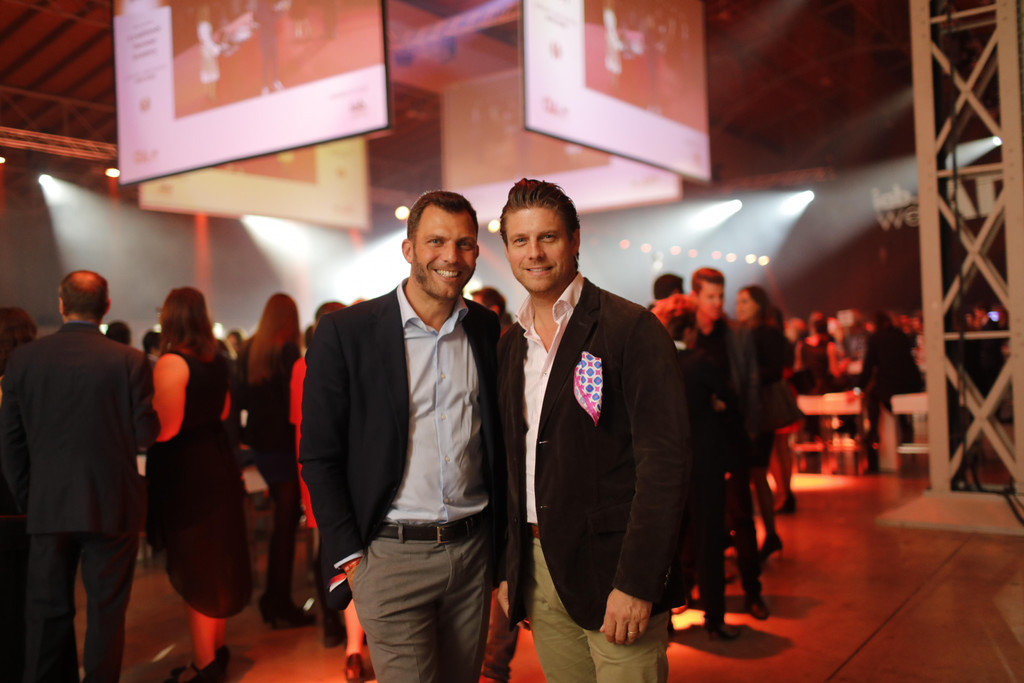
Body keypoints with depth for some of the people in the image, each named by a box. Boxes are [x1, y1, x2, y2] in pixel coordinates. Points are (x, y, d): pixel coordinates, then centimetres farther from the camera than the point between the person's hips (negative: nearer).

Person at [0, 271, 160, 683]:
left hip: (47, 507, 2)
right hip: (112, 507, -2)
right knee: (106, 610, 8)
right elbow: (145, 435, -8)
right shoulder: (130, 361, -10)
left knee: (47, 611, 14)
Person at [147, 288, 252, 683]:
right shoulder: (217, 360, 6)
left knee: (194, 567, 2)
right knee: (217, 560, 18)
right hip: (218, 464, 8)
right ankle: (216, 649, 32)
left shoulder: (171, 363, -18)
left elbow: (165, 428, -21)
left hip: (185, 472, -8)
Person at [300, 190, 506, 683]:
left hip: (474, 550, 4)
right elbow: (319, 458, -5)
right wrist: (349, 557, -8)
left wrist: (500, 536, 10)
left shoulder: (487, 328, 5)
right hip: (391, 555, -4)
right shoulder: (345, 332, -8)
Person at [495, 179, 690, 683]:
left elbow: (666, 457, -15)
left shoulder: (631, 328, -9)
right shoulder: (509, 346, 11)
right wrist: (508, 568, 11)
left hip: (612, 572, -5)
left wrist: (637, 583, -20)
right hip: (540, 573, 6)